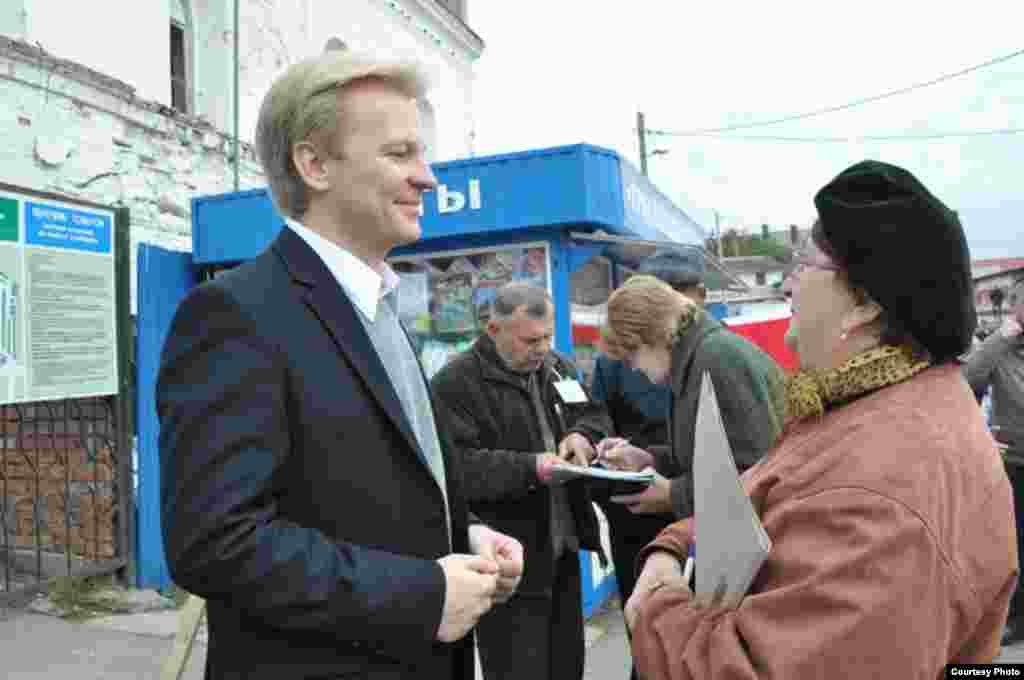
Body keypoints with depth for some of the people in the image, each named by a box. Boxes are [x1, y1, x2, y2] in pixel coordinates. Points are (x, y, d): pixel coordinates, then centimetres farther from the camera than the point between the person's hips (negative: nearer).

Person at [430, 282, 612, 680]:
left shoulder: (558, 368, 12)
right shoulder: (456, 382, -14)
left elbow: (596, 416, 17)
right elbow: (456, 466, -21)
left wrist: (583, 435, -6)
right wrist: (530, 468, -26)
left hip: (562, 550, 7)